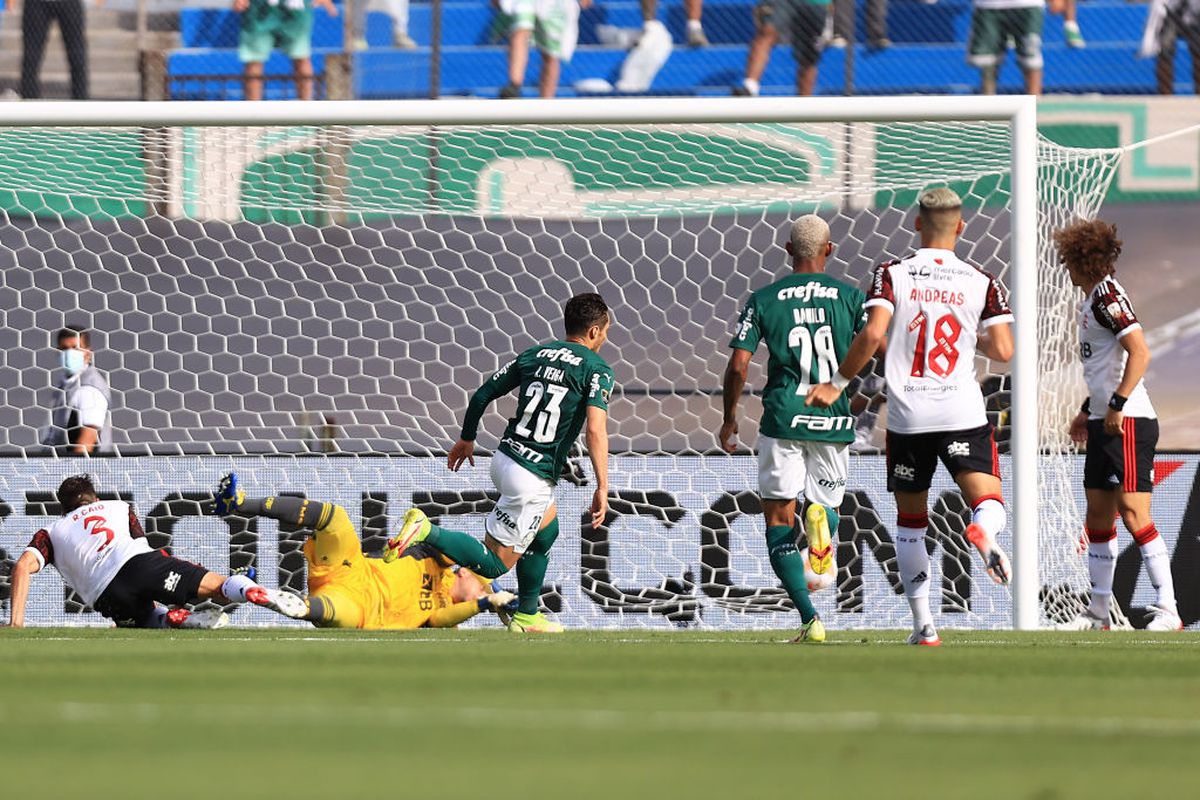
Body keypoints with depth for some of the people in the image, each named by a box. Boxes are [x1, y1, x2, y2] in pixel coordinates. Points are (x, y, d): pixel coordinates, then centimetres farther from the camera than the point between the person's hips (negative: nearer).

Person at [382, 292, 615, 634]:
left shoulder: (535, 354, 11)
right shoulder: (597, 369, -8)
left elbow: (482, 394, 14)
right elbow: (595, 429, -21)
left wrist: (466, 439, 29)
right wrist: (602, 488, -19)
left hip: (504, 460, 8)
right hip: (532, 478, -8)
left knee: (547, 530, 31)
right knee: (494, 564, 0)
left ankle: (526, 617, 37)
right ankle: (427, 531, -18)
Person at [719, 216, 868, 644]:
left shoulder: (764, 299, 2)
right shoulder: (851, 296, 3)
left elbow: (738, 365, -2)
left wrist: (729, 419, 11)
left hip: (783, 419, -1)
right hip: (834, 421, 1)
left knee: (778, 521, 6)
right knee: (827, 500, 21)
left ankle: (810, 618, -9)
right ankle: (821, 514, -20)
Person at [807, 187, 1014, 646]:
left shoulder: (892, 274, 0)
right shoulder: (981, 283, 3)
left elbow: (873, 334, -14)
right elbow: (1003, 352, -2)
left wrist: (838, 383, -2)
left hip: (907, 416, 1)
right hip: (962, 414, -1)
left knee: (910, 520, 14)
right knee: (988, 501, -6)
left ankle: (923, 625, 14)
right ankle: (983, 531, -44)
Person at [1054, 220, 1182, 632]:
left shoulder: (1108, 295, -12)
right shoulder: (1093, 300, 17)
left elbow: (1139, 353, -21)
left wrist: (1116, 405, -24)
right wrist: (1088, 410, 27)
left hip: (1127, 423, -10)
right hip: (1104, 423, 10)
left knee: (1133, 513, -13)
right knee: (1098, 516, 11)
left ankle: (1167, 610, -12)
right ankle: (1098, 611, 17)